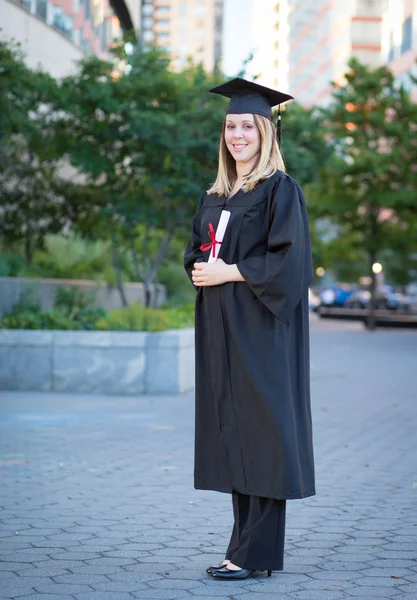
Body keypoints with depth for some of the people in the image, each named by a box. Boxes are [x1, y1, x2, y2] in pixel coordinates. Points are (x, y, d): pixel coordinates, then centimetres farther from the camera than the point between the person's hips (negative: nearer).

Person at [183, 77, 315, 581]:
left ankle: (256, 552, -4)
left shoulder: (280, 190, -6)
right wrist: (201, 268, -1)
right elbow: (195, 250, 20)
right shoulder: (214, 196, 17)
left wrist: (230, 272, -15)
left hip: (260, 327, -7)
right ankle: (247, 540, 15)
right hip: (220, 327, 8)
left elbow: (289, 258, -14)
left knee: (259, 431, -7)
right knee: (230, 430, 8)